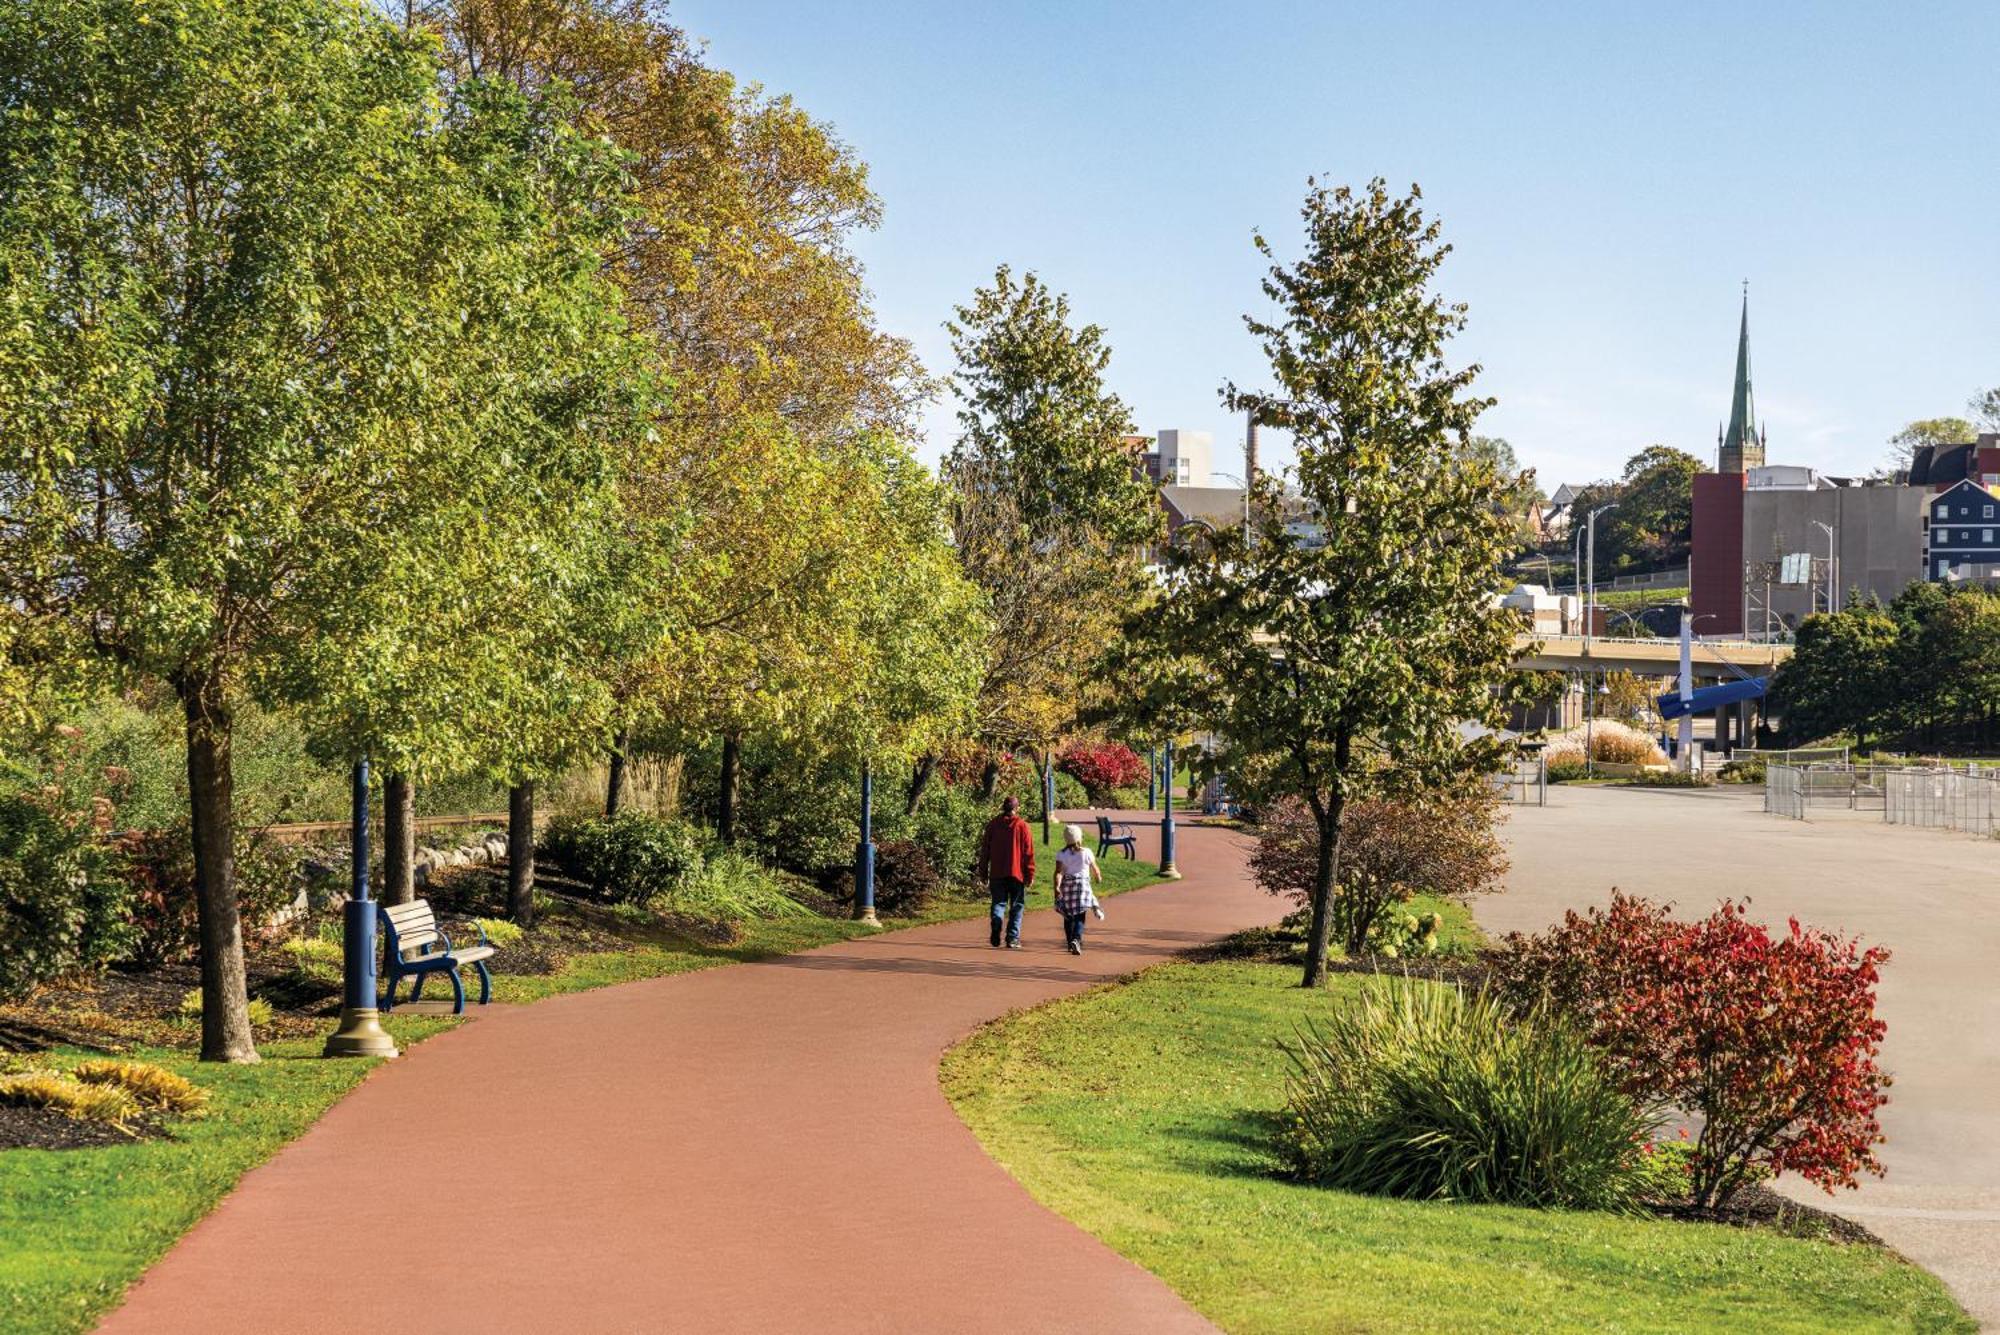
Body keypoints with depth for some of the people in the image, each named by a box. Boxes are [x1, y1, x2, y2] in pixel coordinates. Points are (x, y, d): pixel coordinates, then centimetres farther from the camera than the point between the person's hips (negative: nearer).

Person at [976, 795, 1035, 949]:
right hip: (1017, 873, -2)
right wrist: (1030, 874, 1)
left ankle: (996, 928, -20)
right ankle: (1012, 938, 2)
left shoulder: (993, 824, 5)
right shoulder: (1022, 826, -3)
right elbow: (1029, 852, -4)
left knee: (998, 903, 6)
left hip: (996, 873, 2)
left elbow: (985, 850, 8)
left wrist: (983, 873, 14)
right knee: (1016, 907, 7)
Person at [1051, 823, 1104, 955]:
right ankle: (1076, 939, -26)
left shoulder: (1061, 855, -3)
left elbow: (1058, 872, -14)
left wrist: (1057, 887, -20)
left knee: (1068, 916, 16)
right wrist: (1098, 878, 28)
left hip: (1066, 886, 2)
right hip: (1082, 885, -2)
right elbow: (1095, 869, 7)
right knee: (1079, 916, -4)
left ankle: (1070, 942, 25)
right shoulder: (1086, 853, -3)